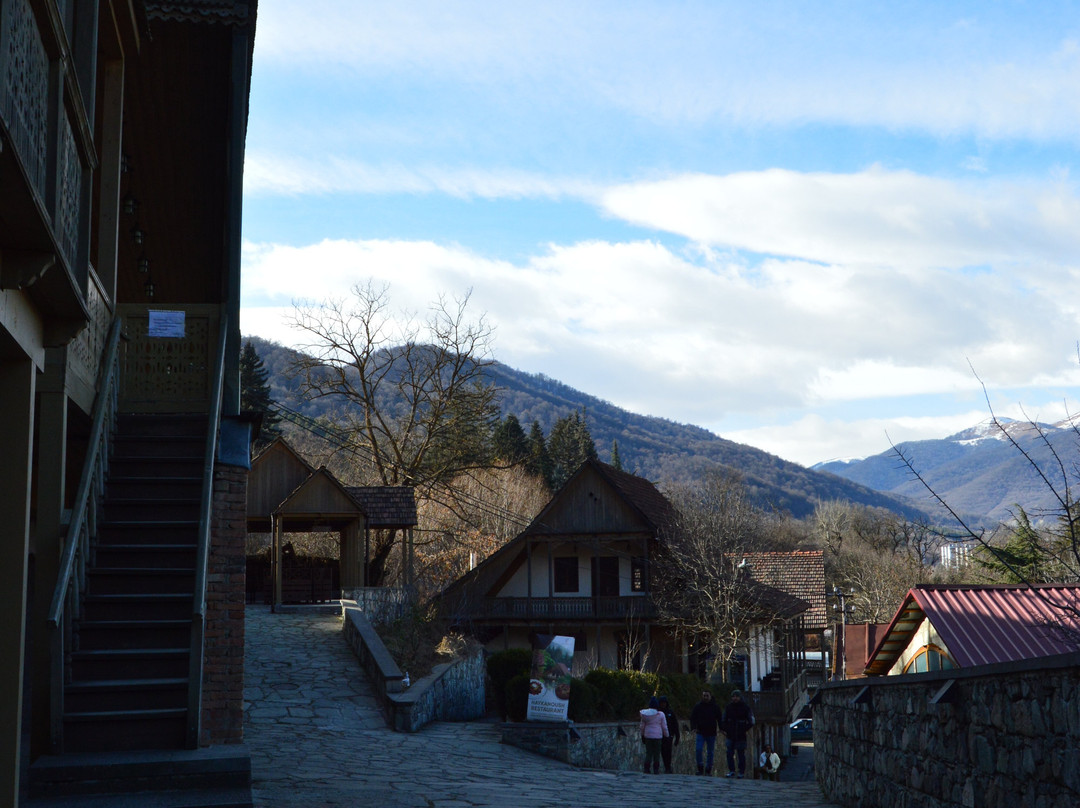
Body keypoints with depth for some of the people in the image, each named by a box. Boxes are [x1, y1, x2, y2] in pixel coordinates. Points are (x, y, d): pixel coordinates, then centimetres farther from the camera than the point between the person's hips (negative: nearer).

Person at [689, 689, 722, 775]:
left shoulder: (715, 707, 4)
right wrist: (694, 727, -11)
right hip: (701, 733, -1)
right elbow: (692, 718, 4)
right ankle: (700, 768, -2)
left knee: (710, 752, 5)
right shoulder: (697, 706, 3)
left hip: (711, 733, 1)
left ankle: (708, 770, 15)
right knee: (698, 749, -14)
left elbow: (719, 719, 9)